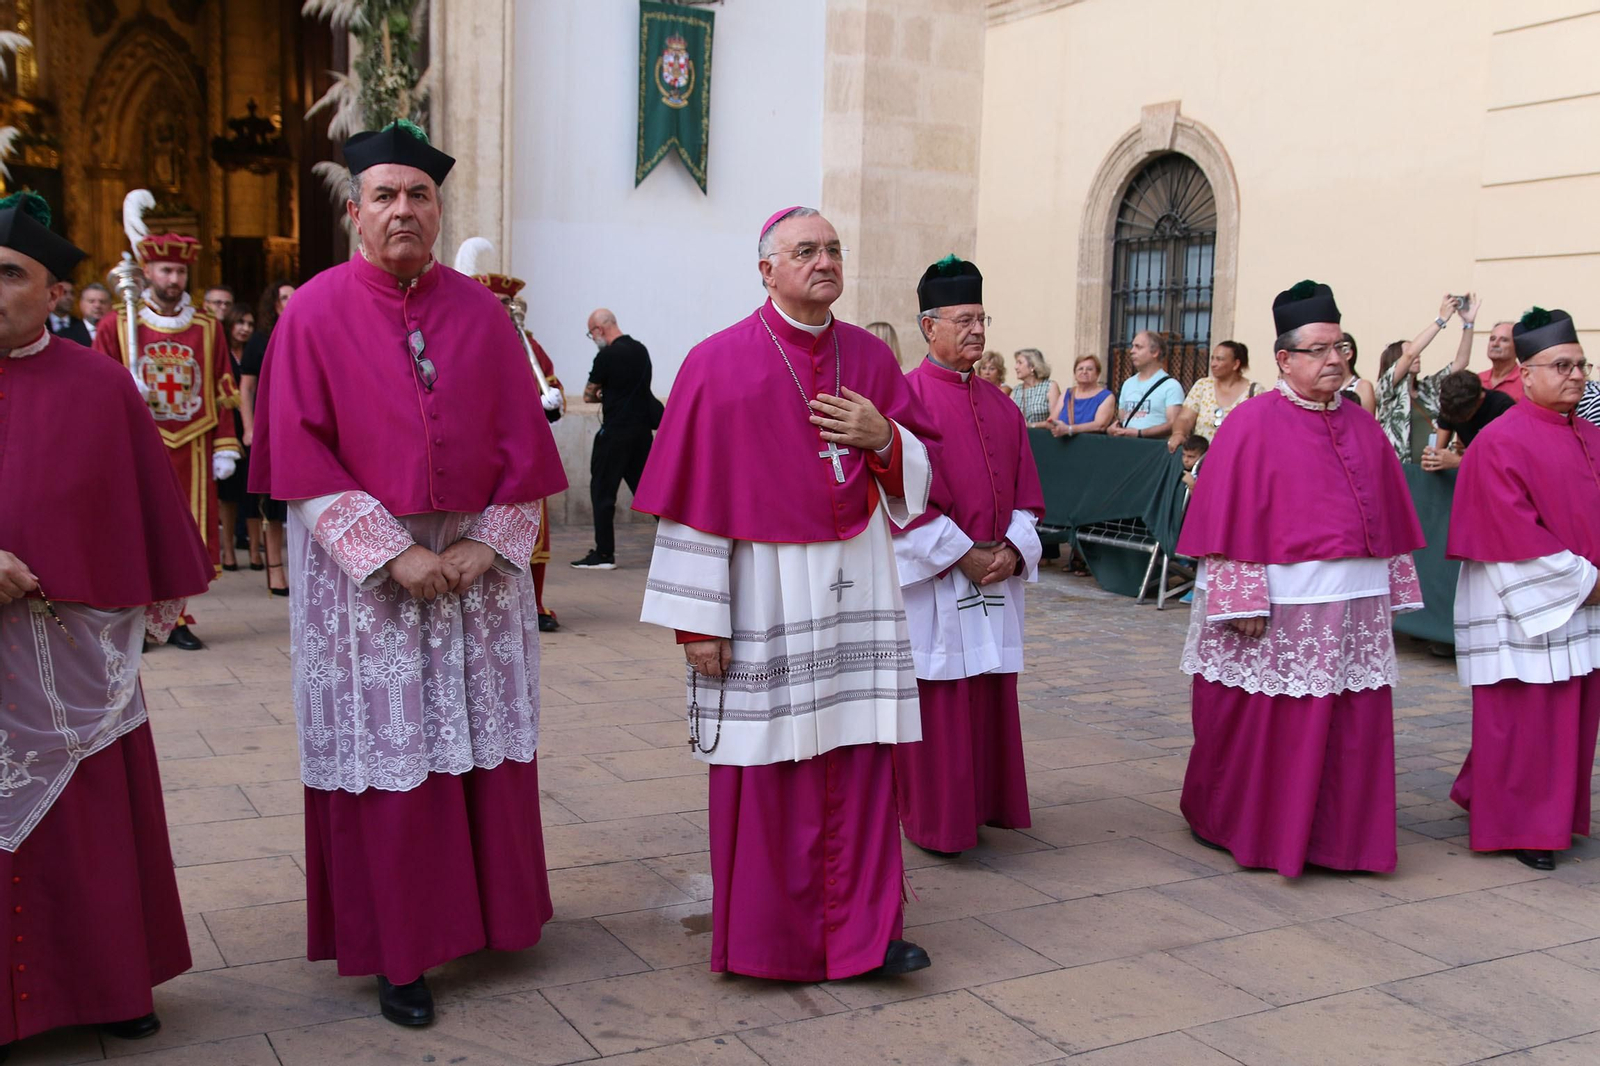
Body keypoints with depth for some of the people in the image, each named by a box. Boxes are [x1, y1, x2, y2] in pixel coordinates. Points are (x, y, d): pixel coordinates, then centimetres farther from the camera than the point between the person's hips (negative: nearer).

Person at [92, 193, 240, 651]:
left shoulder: (208, 329, 10)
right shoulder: (116, 326, 5)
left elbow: (222, 395, 9)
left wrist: (225, 448, 4)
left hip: (191, 451, 2)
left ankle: (173, 618, 14)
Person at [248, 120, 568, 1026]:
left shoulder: (481, 313, 5)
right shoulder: (316, 313, -3)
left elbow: (523, 443, 5)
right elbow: (302, 453, -8)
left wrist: (487, 545, -7)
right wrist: (393, 553, -15)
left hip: (477, 564, 3)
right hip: (364, 569, -3)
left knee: (483, 744, 9)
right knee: (386, 759, 1)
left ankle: (490, 911, 28)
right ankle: (398, 951, 13)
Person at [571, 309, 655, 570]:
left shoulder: (607, 356, -13)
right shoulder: (641, 350, 10)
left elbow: (588, 396, -5)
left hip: (615, 433, -7)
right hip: (643, 429, 7)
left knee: (602, 491, 1)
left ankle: (604, 554, 1)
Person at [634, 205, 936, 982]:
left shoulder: (870, 358, 8)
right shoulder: (720, 362, -5)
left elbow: (921, 468, 15)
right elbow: (694, 498, -7)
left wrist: (883, 438, -8)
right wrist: (698, 618, -10)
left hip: (855, 583, 4)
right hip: (762, 588, -4)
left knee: (858, 756, 5)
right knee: (766, 765, 4)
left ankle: (860, 928, 16)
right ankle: (768, 938, 20)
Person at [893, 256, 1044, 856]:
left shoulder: (1002, 408, 13)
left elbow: (1026, 492, 12)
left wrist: (1012, 550, -5)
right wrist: (962, 554, -15)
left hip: (995, 578, 6)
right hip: (930, 581, -6)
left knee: (989, 701, 11)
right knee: (936, 707, 0)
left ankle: (982, 805, 24)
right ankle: (932, 821, 12)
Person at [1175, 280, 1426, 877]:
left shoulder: (1362, 426, 12)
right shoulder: (1253, 424, -6)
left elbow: (1390, 517, 16)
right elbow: (1229, 517, -11)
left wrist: (1395, 590, 12)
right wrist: (1241, 600, -16)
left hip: (1355, 604, 6)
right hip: (1278, 604, -6)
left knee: (1352, 731, 8)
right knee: (1258, 724, 5)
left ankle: (1332, 834, 22)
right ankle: (1227, 823, 22)